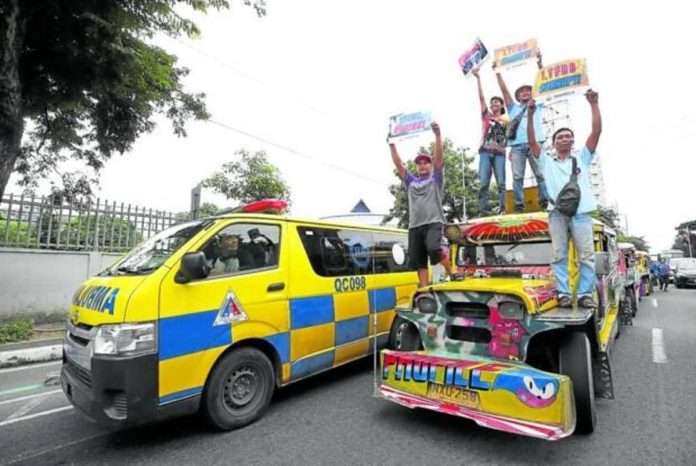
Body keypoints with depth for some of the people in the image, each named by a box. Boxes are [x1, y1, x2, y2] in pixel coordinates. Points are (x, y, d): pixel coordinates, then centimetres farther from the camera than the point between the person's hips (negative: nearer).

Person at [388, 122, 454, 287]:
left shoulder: (436, 179, 12)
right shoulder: (411, 181, 21)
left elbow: (439, 157, 0)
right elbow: (399, 166, 15)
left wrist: (437, 134, -9)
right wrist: (392, 145, 10)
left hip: (433, 222, -4)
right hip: (415, 225, 4)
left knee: (433, 249, -27)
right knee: (417, 259, 0)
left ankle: (452, 273, -5)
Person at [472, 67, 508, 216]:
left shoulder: (506, 120, 17)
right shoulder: (486, 116, 16)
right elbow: (481, 97, 10)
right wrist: (478, 78, 4)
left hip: (499, 153, 1)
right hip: (486, 151, 0)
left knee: (501, 182, -5)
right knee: (484, 182, -9)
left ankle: (502, 209, -7)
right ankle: (483, 211, -12)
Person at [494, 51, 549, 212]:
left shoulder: (537, 106, 26)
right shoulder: (513, 108, 27)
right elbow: (504, 90, 23)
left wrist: (539, 63, 14)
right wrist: (497, 72, 20)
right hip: (517, 146, 0)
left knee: (540, 174, -6)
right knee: (517, 177, -7)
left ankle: (545, 203, -7)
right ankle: (519, 206, -8)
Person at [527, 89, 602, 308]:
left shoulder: (582, 158, 20)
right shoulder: (547, 161, 19)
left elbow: (596, 131, 11)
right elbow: (532, 141, 10)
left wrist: (594, 104, 5)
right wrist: (530, 115, 1)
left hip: (581, 212, 1)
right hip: (557, 213, 0)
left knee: (587, 255, -2)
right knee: (559, 256, -1)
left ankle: (585, 294, 2)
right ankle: (563, 293, 2)